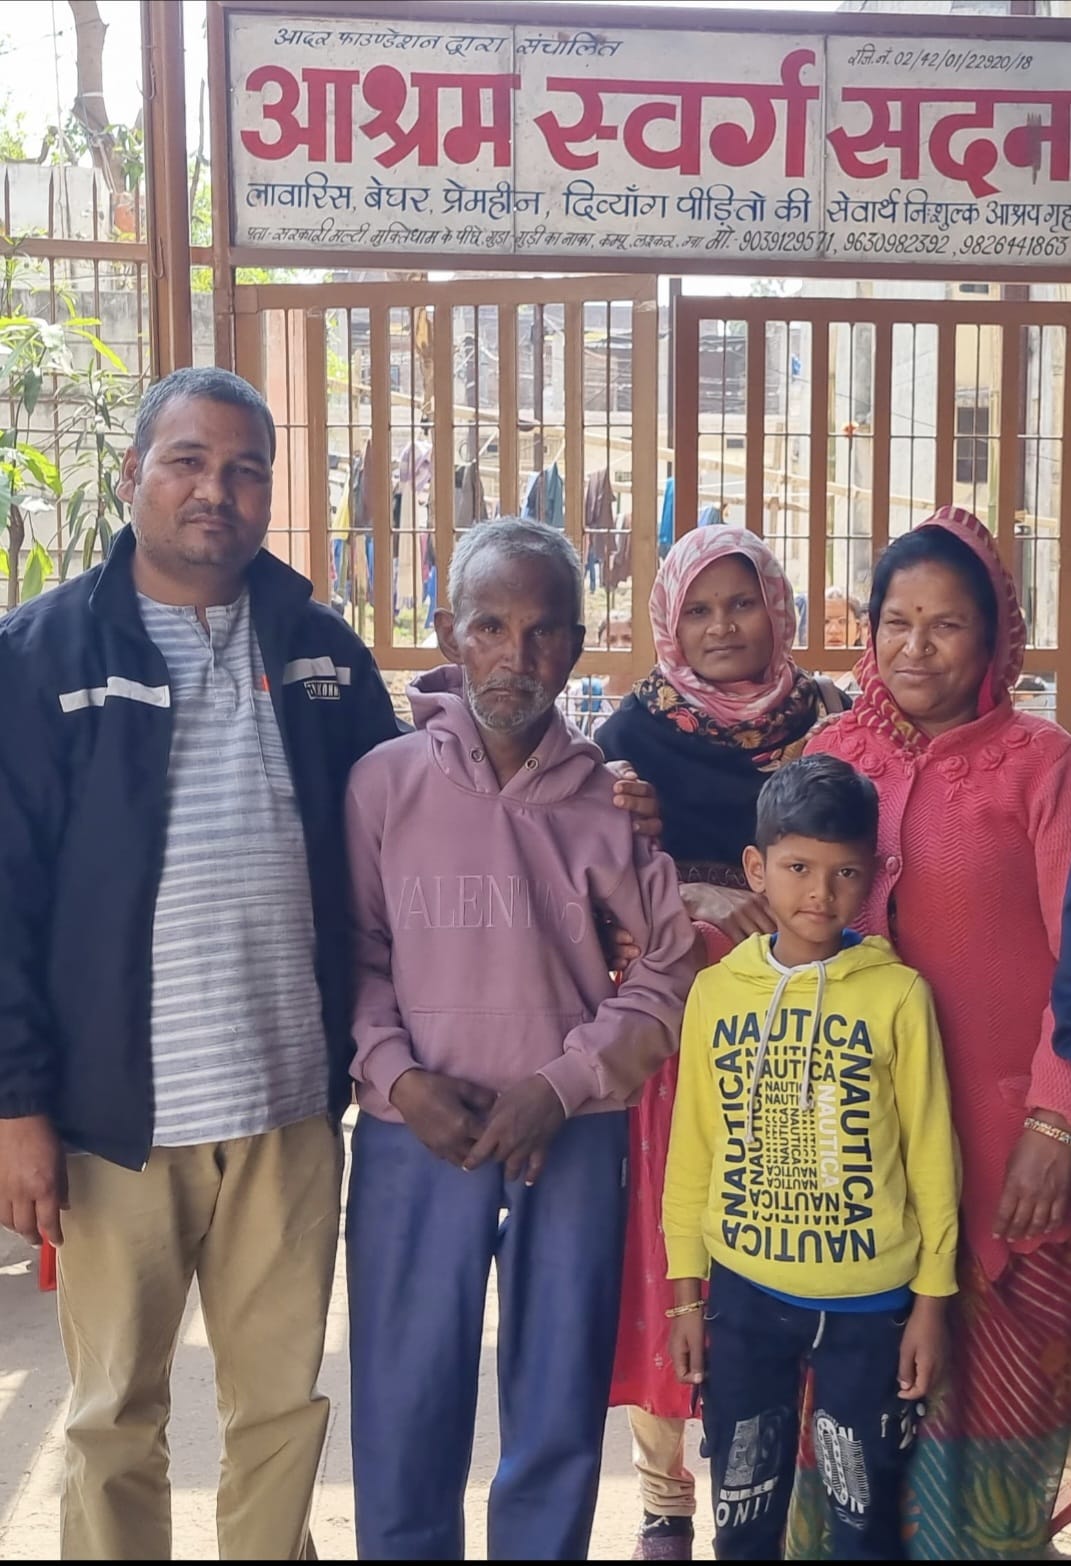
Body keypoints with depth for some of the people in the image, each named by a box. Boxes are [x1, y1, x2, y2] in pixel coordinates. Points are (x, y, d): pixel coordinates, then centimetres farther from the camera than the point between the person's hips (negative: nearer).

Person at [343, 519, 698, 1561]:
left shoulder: (614, 794, 0)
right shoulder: (385, 781, -1)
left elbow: (669, 971, 0)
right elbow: (348, 954, 1)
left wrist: (560, 1087, -9)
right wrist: (397, 1077, -12)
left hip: (575, 1139, 1)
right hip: (416, 1137, 0)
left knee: (559, 1420, 11)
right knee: (405, 1416, 8)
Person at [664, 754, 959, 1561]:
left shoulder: (899, 994, -9)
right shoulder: (716, 991, -2)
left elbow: (931, 1155, -4)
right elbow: (692, 1151, 4)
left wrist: (932, 1297, -2)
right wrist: (686, 1289, 6)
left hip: (869, 1300, -2)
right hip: (745, 1293, 2)